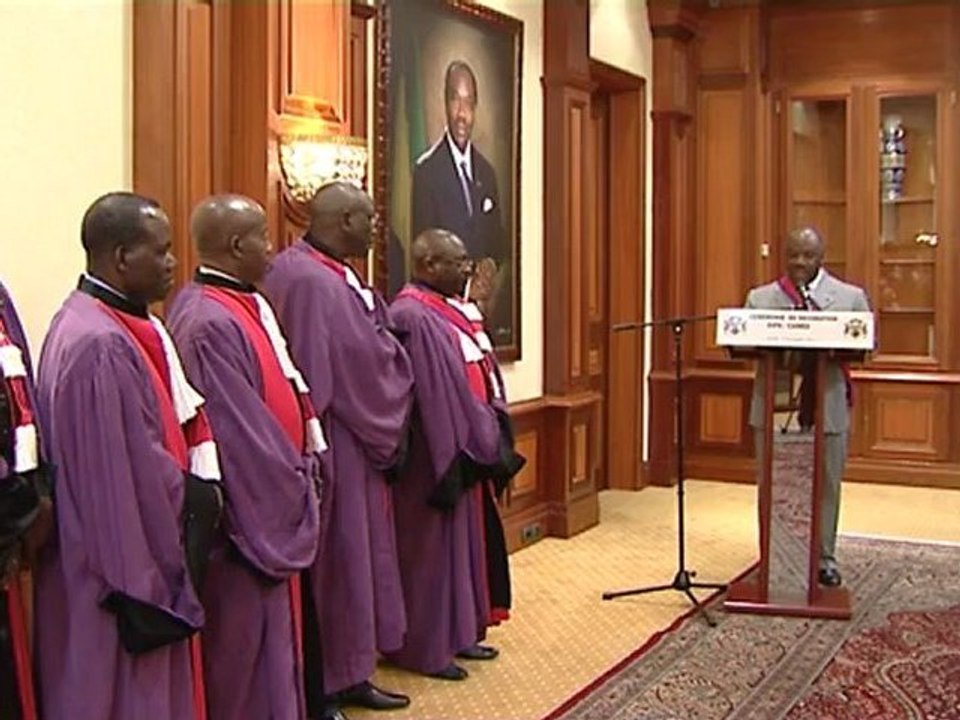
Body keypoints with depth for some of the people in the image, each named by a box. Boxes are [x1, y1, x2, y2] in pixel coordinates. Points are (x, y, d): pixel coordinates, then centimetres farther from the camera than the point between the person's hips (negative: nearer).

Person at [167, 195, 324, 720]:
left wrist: (299, 472, 8)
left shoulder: (241, 305, 8)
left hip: (271, 508, 10)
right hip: (248, 517, -10)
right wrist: (296, 487, -11)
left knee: (267, 639, 20)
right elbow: (237, 431, -22)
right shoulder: (211, 323, -23)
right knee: (244, 653, 5)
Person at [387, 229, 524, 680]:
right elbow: (433, 394, -23)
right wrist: (465, 450, -21)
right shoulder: (413, 318, -19)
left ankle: (459, 633, 29)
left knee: (466, 540, 16)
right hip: (440, 455, -10)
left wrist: (494, 435, 6)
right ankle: (426, 647, 13)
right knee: (433, 547, 1)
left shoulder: (453, 309, 11)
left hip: (471, 447, 10)